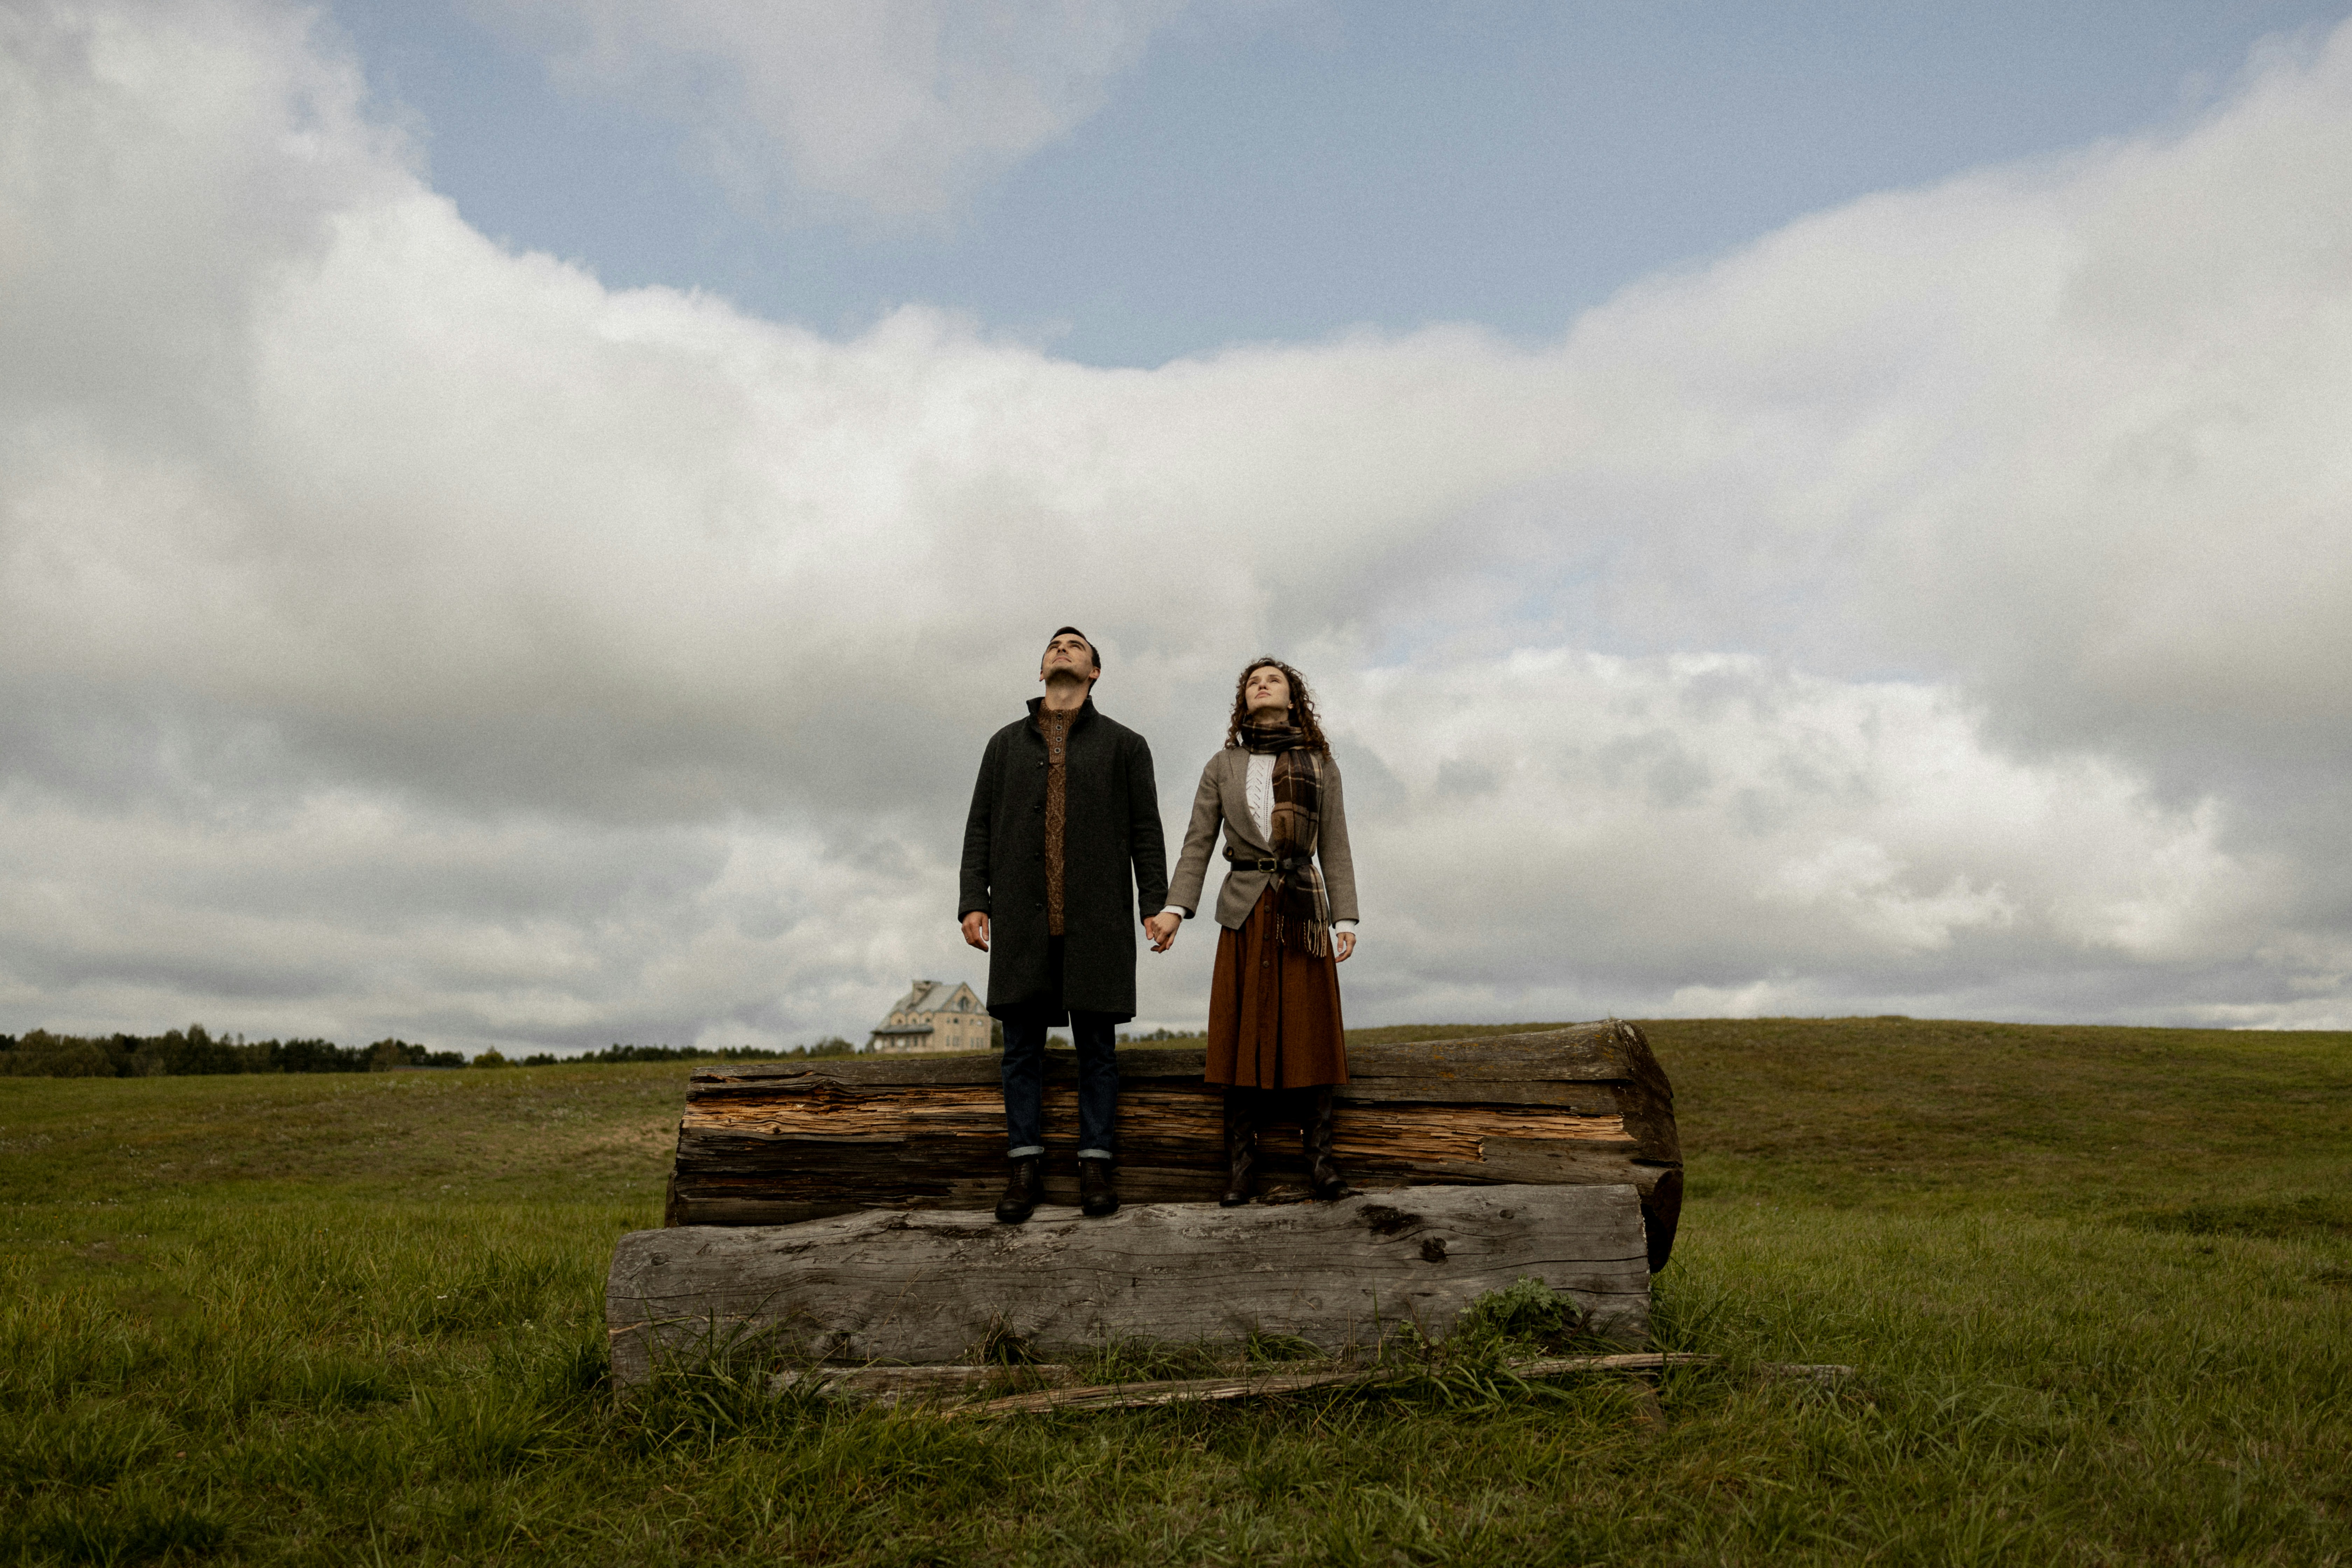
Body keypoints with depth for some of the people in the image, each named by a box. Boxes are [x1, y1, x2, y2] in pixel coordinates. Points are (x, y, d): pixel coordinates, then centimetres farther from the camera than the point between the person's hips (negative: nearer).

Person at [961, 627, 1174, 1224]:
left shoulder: (1124, 745, 12)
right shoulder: (1005, 743, 17)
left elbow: (1146, 832, 6)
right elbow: (980, 828, 12)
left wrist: (1158, 906, -4)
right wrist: (974, 902, 0)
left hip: (1097, 920, -1)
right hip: (1021, 919, 2)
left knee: (1097, 1045, 1)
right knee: (1022, 1043, 1)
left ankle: (1096, 1164, 7)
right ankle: (1026, 1167, 7)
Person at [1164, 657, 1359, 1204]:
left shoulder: (1320, 766, 11)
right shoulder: (1223, 767, 11)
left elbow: (1335, 847, 8)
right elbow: (1197, 843, 7)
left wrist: (1345, 918, -1)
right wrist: (1175, 906, -6)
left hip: (1304, 912, 0)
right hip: (1246, 912, 0)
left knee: (1309, 1030, -1)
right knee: (1244, 1034, -1)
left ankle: (1320, 1159, 4)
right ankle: (1241, 1166, 3)